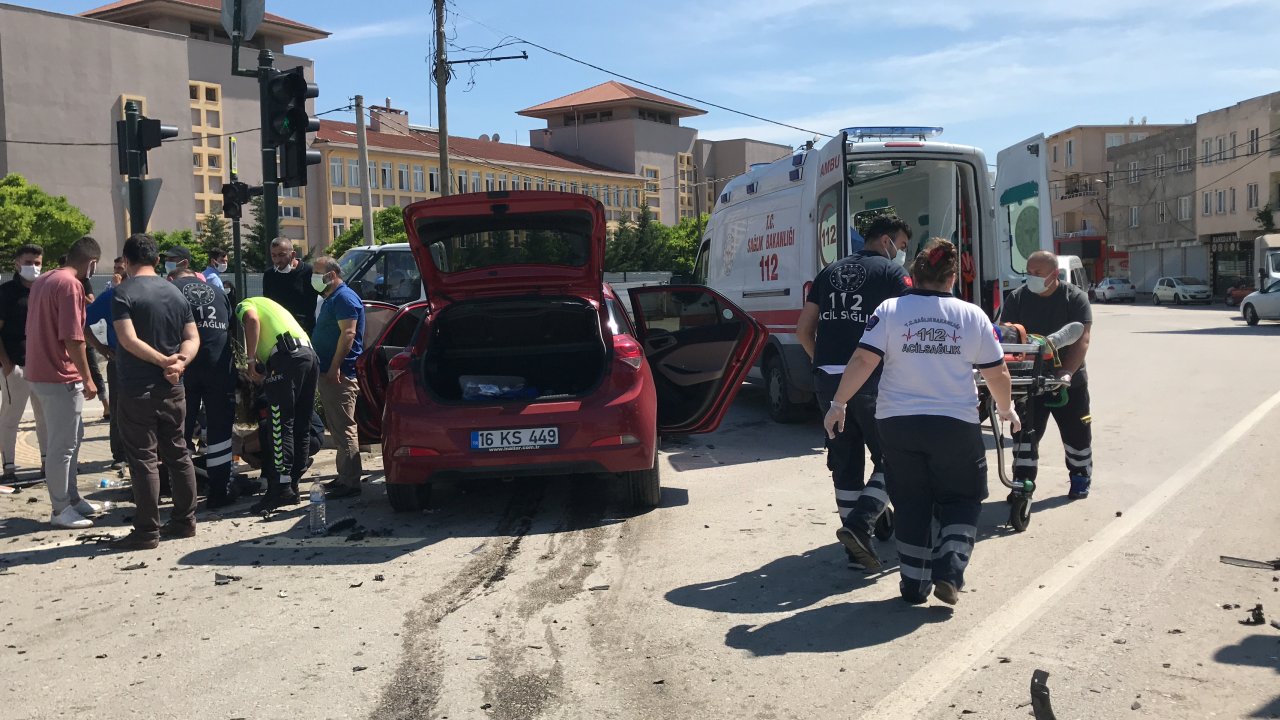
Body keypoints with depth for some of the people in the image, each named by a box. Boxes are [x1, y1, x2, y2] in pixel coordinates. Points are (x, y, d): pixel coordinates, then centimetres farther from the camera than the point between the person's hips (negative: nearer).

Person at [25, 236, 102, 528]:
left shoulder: (43, 280, 13)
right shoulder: (71, 285, -17)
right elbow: (73, 338, -22)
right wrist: (87, 378, -15)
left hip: (41, 372, 10)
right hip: (60, 377, -10)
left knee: (71, 437, 19)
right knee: (63, 444, -1)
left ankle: (71, 497, 27)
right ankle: (61, 509, 8)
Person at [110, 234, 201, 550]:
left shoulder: (124, 293, -10)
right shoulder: (175, 292, 9)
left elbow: (129, 340, -20)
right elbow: (192, 338, 4)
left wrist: (164, 361, -14)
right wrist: (179, 362, -11)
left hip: (138, 390, -6)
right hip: (172, 389, 6)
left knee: (143, 459, -1)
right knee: (177, 453, 14)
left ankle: (147, 531, 3)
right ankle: (185, 520, 20)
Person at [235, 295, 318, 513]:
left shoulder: (244, 305, 15)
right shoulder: (269, 305, 39)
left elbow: (252, 319, -10)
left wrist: (251, 359, -9)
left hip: (287, 356, -8)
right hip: (310, 354, 8)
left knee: (281, 427, -9)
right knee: (299, 427, 11)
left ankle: (281, 488, -12)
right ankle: (292, 485, 16)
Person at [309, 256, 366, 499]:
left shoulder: (344, 298, -11)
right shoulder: (331, 299, 22)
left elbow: (348, 333, -21)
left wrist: (335, 367, -25)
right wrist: (327, 369, 22)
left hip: (339, 375, -11)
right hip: (328, 373, 11)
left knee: (344, 429, -10)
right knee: (338, 429, 14)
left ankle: (349, 483, -9)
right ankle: (345, 477, 20)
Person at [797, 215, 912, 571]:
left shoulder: (830, 272, 18)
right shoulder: (893, 274, 1)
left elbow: (804, 329, 16)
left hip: (827, 379, 6)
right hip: (870, 379, -6)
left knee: (845, 465, 12)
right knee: (889, 460, 6)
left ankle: (855, 549, 16)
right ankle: (858, 526, -10)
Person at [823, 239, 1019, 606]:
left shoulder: (890, 310, -2)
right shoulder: (972, 315, 1)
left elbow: (863, 361, -10)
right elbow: (998, 373, 5)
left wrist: (838, 403, -2)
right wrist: (1006, 409, 22)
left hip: (898, 423, 1)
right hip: (956, 424, -1)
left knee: (911, 502, 14)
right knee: (961, 498, 17)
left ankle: (915, 584, 17)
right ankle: (949, 569, 1)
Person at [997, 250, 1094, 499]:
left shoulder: (1075, 298, -9)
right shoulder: (1017, 298, -2)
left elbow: (1081, 340, -18)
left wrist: (1067, 372, -33)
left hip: (1069, 380, -1)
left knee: (1076, 433, 12)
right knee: (1025, 432, 0)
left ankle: (1081, 479, 32)